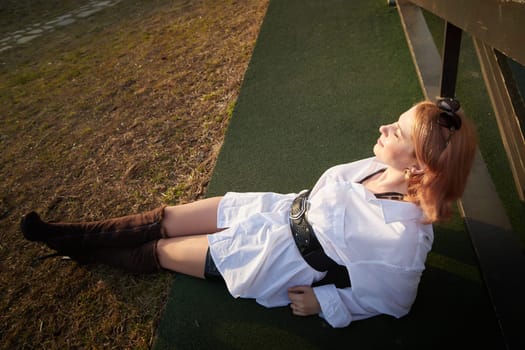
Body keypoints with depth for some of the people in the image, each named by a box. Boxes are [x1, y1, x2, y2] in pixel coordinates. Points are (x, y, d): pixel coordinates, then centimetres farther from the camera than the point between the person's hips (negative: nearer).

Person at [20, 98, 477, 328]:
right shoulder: (383, 167, -9)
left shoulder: (403, 236, -29)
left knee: (160, 251, 5)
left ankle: (81, 249, 33)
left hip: (280, 260, -6)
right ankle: (74, 234, 28)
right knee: (166, 219, 6)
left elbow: (391, 301, -15)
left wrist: (323, 302, -12)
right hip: (284, 210, 6)